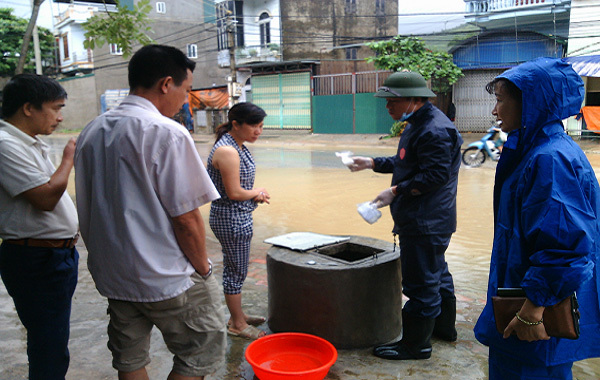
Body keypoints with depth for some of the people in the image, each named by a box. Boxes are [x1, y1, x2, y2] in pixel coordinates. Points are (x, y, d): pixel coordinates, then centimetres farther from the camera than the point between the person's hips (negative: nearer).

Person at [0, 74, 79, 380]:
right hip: (36, 260, -10)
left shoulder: (29, 144, 13)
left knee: (52, 343, 20)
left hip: (57, 255, 10)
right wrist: (69, 158, -12)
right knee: (49, 350, -2)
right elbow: (46, 197, -24)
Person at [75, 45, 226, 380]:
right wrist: (203, 267, -5)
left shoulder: (92, 132, 6)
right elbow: (186, 218, -19)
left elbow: (89, 208, 13)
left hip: (111, 275, 8)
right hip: (167, 279, -7)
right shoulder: (167, 133, -18)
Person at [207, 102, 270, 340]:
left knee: (235, 269, 20)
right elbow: (234, 193, -25)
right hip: (231, 220, -10)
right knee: (236, 271, 3)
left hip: (237, 218, 10)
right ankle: (237, 325, 19)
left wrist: (255, 193, -2)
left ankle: (238, 315, 36)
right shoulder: (227, 151, -23)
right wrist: (257, 193, -7)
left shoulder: (237, 146, 9)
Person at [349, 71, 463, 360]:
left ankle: (416, 344, 11)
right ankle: (444, 327, 39)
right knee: (437, 274, 22)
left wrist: (396, 191, -22)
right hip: (428, 220, 11)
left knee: (420, 282, -1)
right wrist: (372, 163, 15)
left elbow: (435, 175, -26)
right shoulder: (419, 124, 14)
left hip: (425, 224, -11)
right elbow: (405, 163, 21)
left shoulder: (435, 130, -20)